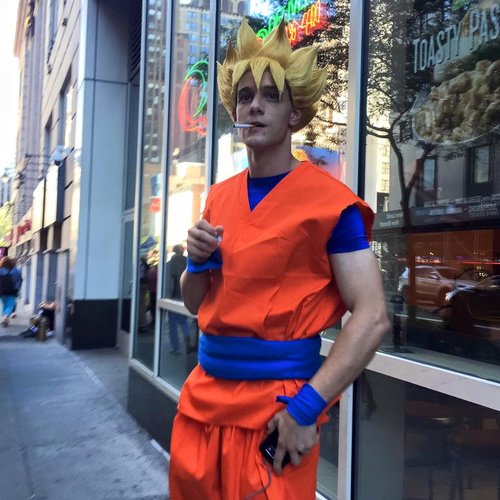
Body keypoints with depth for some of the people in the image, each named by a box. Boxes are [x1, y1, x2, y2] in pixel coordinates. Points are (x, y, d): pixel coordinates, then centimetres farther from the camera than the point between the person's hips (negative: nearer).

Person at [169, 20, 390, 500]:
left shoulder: (329, 200, -10)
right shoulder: (218, 198, 7)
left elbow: (372, 317, -15)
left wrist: (308, 406, -21)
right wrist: (199, 261, -6)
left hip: (277, 399, -6)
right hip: (203, 392, 6)